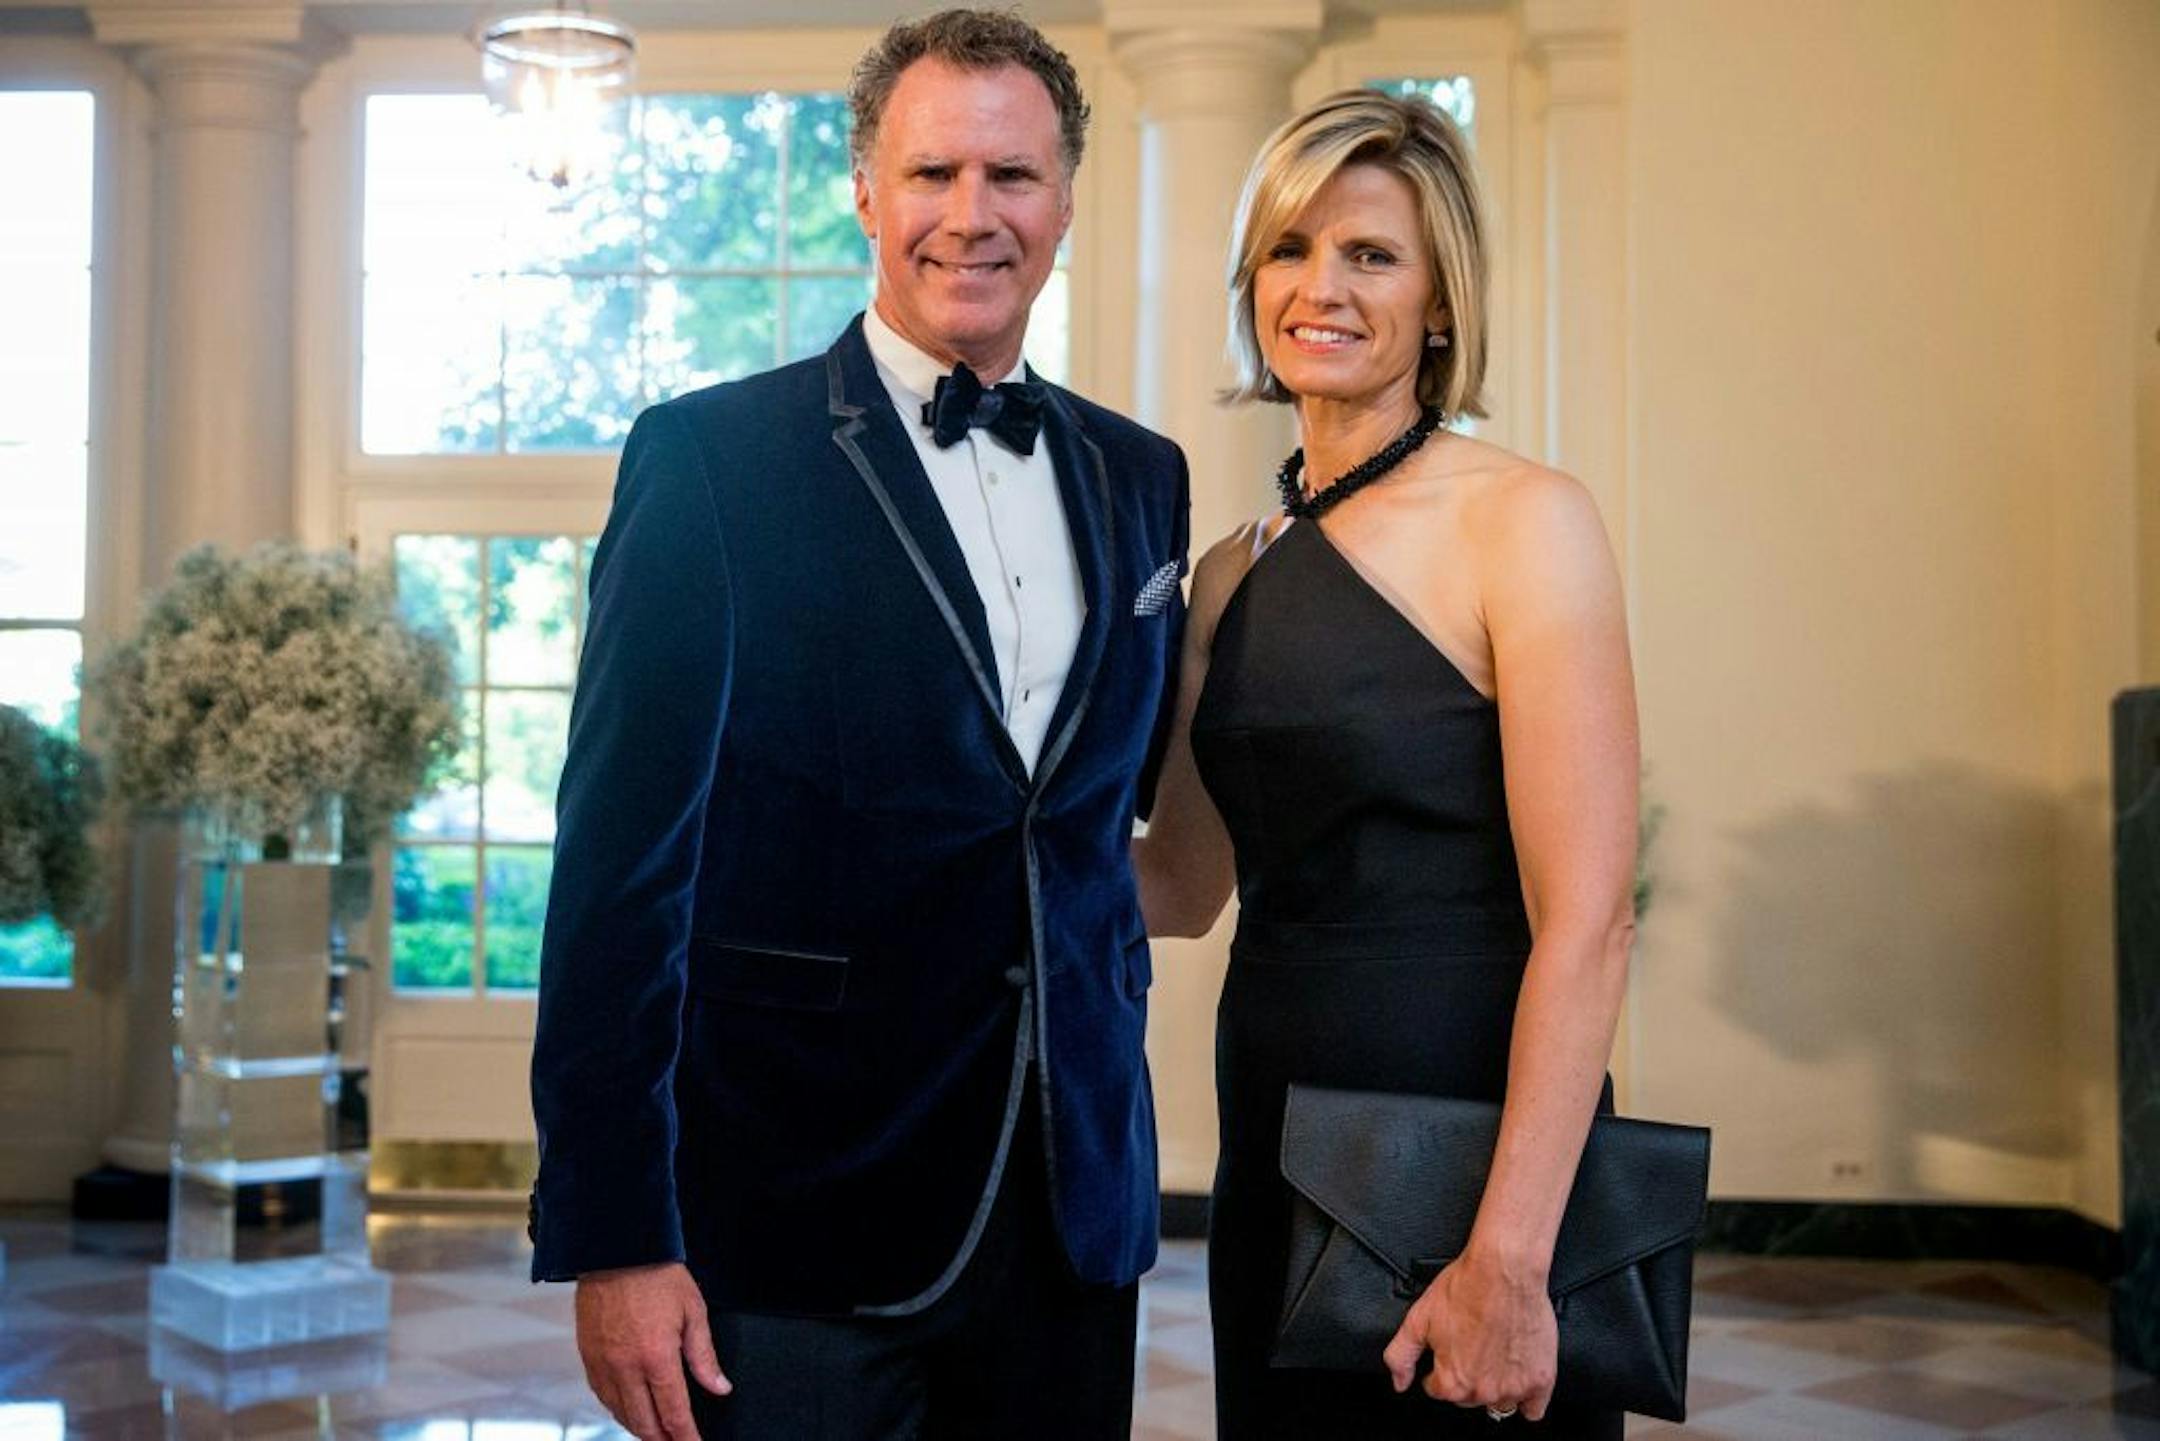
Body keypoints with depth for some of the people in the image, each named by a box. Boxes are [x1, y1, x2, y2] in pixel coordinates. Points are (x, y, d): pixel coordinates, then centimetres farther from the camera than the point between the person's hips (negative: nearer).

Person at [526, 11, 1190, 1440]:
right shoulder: (712, 458, -7)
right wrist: (612, 1238, -13)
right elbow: (620, 864, -10)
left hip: (1073, 1205, 5)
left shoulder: (1139, 476, 9)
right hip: (794, 1230, -5)